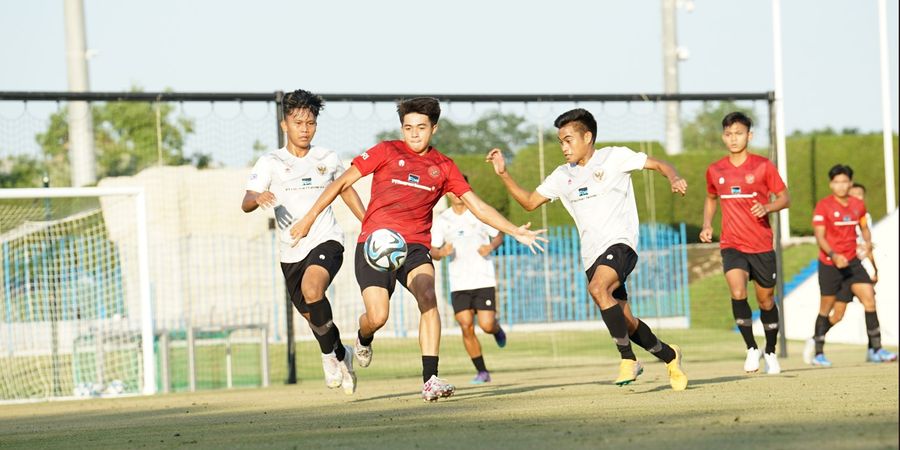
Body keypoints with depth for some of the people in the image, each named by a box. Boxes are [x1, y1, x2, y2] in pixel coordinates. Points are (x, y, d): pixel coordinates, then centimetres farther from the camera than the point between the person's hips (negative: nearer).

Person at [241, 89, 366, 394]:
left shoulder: (327, 159, 4)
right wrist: (258, 198, -36)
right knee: (312, 315, 12)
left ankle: (330, 355, -11)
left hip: (326, 241, -2)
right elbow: (246, 203, -13)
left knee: (312, 290, -31)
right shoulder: (270, 162, -2)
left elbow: (345, 189, 23)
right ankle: (341, 355, 42)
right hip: (291, 251, 2)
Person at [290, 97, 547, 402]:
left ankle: (430, 380, -30)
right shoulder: (386, 152, 2)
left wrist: (516, 232, 2)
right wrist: (309, 219, 0)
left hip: (415, 245, 2)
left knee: (428, 296, -28)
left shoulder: (443, 167, 10)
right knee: (377, 317, -15)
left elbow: (478, 207, 11)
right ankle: (364, 337, 26)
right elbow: (343, 182, 4)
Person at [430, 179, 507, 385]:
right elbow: (433, 251, 7)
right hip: (459, 284, 1)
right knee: (466, 327, -8)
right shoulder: (442, 220, 4)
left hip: (484, 280, -1)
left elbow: (499, 235, 10)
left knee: (486, 325, -10)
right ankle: (481, 371, 5)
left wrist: (491, 247, -11)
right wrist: (441, 252, -17)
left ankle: (497, 329, 28)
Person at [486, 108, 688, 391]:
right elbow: (529, 202, 20)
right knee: (625, 322, 6)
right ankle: (669, 356, 30)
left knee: (597, 288, -34)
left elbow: (658, 164, 2)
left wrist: (674, 179, -19)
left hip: (619, 242, -6)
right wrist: (503, 174, 9)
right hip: (592, 255, 6)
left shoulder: (614, 158, 1)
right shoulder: (563, 176, 16)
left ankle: (628, 359, -28)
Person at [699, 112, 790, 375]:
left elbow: (785, 198, 0)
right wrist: (706, 225, 7)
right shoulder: (715, 171, 5)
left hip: (762, 245, -1)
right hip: (731, 244, 1)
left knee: (765, 301, 10)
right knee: (738, 293, -22)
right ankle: (751, 348, -7)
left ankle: (770, 352, 31)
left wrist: (767, 207, -20)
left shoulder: (763, 166, -4)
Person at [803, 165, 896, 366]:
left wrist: (867, 242, 1)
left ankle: (875, 349, -10)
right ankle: (817, 352, 19)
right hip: (829, 264, -4)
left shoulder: (858, 205, 8)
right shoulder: (823, 206, -7)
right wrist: (833, 255, -27)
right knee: (826, 308, 2)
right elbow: (820, 236, -12)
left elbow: (864, 227, 23)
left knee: (868, 297, -12)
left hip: (851, 262, 4)